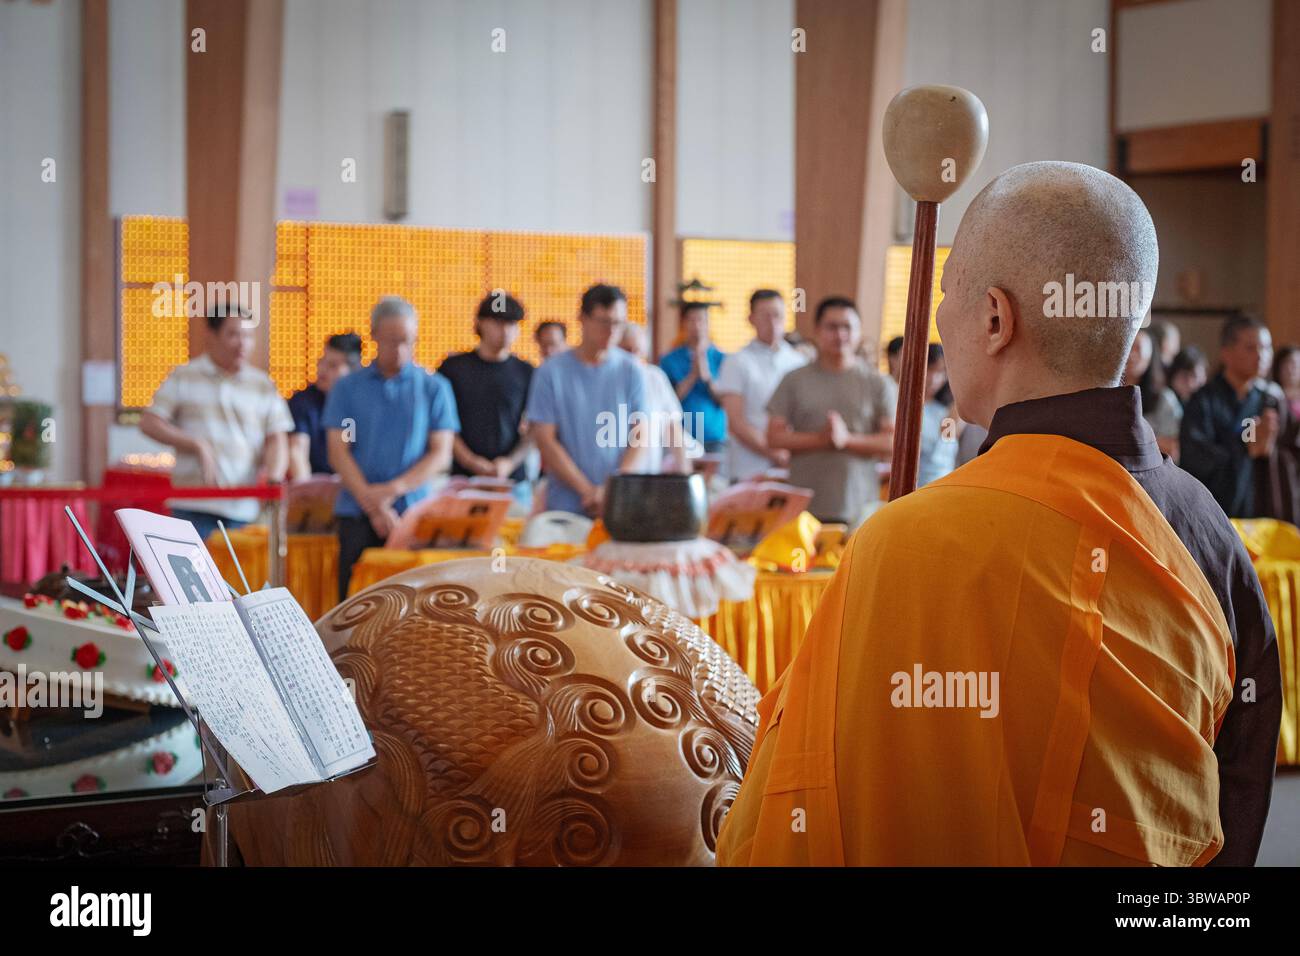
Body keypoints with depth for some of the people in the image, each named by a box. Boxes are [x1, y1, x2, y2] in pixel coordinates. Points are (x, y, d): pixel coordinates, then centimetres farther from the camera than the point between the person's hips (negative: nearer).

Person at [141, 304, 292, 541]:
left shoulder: (263, 385, 12)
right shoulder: (183, 377, 8)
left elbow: (277, 439, 7)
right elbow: (149, 423, 3)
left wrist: (274, 474, -14)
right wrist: (197, 445, -9)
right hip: (193, 506, -2)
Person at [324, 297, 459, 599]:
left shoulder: (435, 388, 8)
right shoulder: (346, 389, 9)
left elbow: (441, 455, 2)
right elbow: (338, 452, 2)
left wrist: (393, 489, -11)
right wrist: (372, 504, -11)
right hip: (357, 515, 0)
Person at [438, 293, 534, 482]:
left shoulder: (526, 373, 6)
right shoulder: (452, 367, 6)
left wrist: (510, 463, -11)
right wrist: (470, 461, -10)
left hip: (511, 478, 0)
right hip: (462, 475, 0)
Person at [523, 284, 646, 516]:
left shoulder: (630, 371, 3)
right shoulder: (551, 372, -1)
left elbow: (639, 435, 2)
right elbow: (545, 440, -4)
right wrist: (587, 491, -10)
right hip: (566, 504, -1)